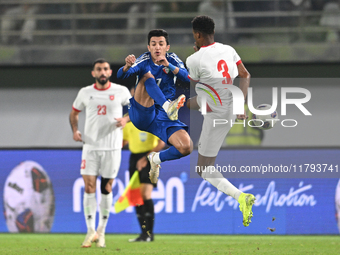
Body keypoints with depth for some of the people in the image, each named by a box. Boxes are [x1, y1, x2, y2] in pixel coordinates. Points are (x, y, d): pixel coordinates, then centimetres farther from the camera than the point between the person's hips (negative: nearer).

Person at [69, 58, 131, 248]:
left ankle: (101, 231, 15)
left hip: (112, 147, -1)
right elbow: (74, 112, 19)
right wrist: (75, 131, 3)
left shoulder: (121, 91, 1)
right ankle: (91, 231, -4)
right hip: (90, 146, 1)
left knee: (107, 188, 4)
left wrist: (126, 119, -7)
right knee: (89, 187, -8)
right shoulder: (85, 93, 5)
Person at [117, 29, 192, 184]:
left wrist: (168, 65, -27)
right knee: (147, 76, -26)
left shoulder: (172, 60, 8)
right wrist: (127, 67, -37)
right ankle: (168, 106, -47)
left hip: (162, 118, 2)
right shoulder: (144, 61, 3)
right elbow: (121, 76, -13)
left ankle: (156, 159, 7)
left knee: (186, 147, -21)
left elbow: (187, 78, -10)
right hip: (140, 114, -2)